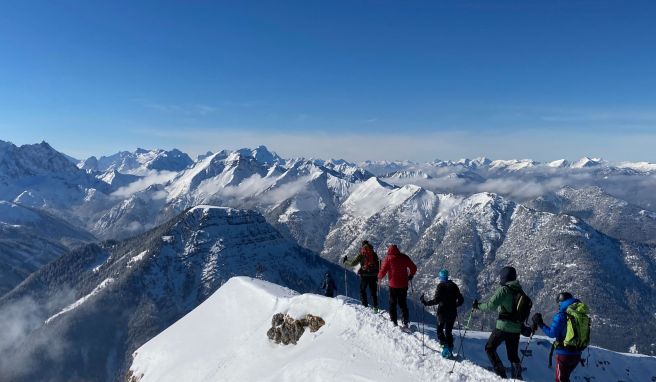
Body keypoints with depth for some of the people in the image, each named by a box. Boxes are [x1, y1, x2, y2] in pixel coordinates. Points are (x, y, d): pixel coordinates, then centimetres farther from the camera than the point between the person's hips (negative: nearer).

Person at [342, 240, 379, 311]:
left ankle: (365, 306, 3)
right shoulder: (374, 254, 6)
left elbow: (353, 263, -3)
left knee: (362, 290, 11)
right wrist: (378, 274, 24)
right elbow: (378, 265, 11)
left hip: (364, 275, -3)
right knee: (373, 291, 10)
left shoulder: (361, 254, -4)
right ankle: (375, 307, 3)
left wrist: (345, 261, 12)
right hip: (373, 274, 3)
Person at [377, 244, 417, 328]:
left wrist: (379, 277, 11)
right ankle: (405, 322, 10)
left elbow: (383, 271, -9)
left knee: (392, 304, 9)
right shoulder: (404, 257, 3)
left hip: (393, 285, -3)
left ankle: (394, 322, 7)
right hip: (404, 285, 3)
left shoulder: (388, 258, -6)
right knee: (403, 304, 13)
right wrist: (410, 276, 24)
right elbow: (414, 268, 7)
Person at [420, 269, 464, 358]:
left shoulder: (440, 286, -10)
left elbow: (436, 300, -19)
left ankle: (445, 347, -2)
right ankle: (450, 350, 14)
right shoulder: (453, 285, 5)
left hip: (443, 312, -5)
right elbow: (461, 299, 8)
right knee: (449, 331, 17)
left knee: (440, 330, 12)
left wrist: (426, 303, -10)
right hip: (452, 313, 5)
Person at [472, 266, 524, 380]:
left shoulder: (503, 289, -13)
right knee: (513, 354, 17)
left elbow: (491, 305, -21)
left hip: (503, 326, -7)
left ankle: (501, 374, 1)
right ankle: (517, 377, 17)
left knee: (490, 348, 7)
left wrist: (478, 306, -6)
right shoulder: (519, 290, 9)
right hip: (516, 328, 7)